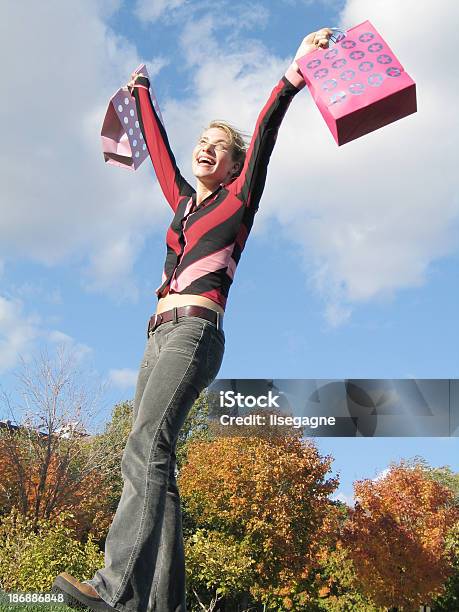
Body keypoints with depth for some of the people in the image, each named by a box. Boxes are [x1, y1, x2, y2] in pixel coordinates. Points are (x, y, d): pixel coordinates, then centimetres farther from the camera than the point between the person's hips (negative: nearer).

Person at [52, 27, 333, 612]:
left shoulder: (238, 200, 11)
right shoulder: (183, 202, 27)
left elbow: (264, 133, 0)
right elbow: (158, 148, 40)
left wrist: (295, 71, -8)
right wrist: (142, 96, 52)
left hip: (195, 330, -7)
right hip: (160, 337, 7)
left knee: (145, 448, -24)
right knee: (154, 463, -5)